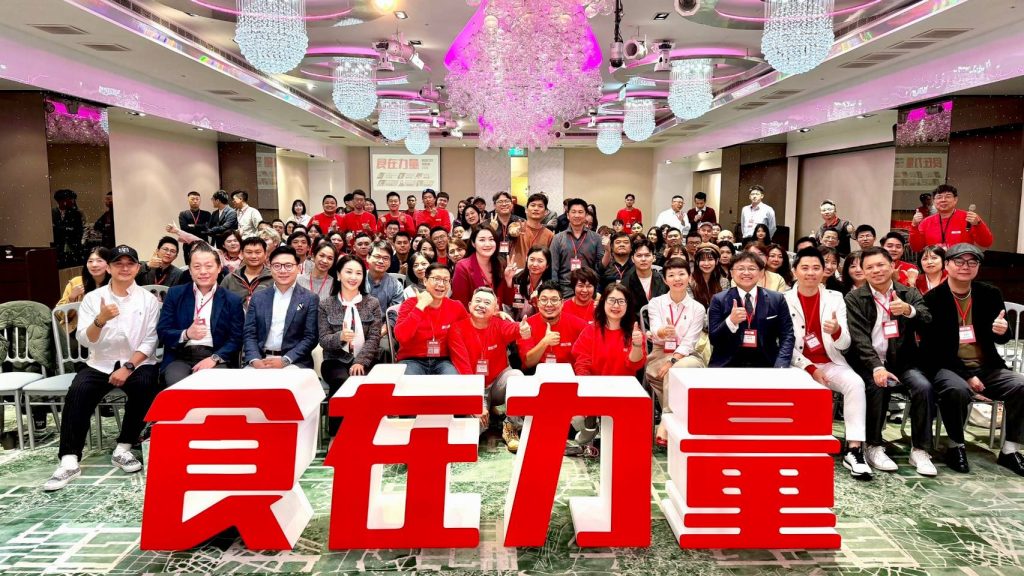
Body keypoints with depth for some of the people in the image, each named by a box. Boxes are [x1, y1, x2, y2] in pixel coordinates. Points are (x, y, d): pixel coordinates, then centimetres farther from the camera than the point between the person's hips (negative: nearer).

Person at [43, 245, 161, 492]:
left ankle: (123, 449, -17)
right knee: (78, 391, -26)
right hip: (100, 364, 2)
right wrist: (101, 320, -24)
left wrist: (128, 367, -16)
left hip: (138, 363, -1)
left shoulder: (149, 300, 2)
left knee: (144, 385, -32)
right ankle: (69, 461, -23)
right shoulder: (92, 298, 4)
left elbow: (150, 341, -4)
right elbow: (84, 340, -4)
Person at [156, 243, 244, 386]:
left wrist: (215, 358, -14)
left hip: (215, 358, -1)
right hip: (180, 358, 1)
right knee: (177, 383, -30)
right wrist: (186, 334, -14)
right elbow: (162, 332, 6)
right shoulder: (175, 294, 11)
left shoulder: (232, 300, 7)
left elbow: (236, 339, 3)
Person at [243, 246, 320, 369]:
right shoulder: (258, 298, 12)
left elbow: (310, 337, -3)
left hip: (294, 362, -3)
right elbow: (249, 333, 8)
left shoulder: (310, 299, 2)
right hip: (261, 359, 3)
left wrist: (285, 360, -14)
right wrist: (255, 360, -10)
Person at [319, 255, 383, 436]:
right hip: (336, 361, 0)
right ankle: (335, 435, -19)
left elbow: (374, 338, -1)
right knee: (342, 381, -33)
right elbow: (323, 339, -1)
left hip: (365, 361, 0)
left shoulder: (372, 303, 8)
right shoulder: (326, 304, 7)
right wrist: (340, 337, -24)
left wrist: (360, 362, -16)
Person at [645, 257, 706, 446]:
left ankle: (666, 422, -29)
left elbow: (689, 342, -6)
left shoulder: (698, 308, 3)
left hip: (687, 356, 0)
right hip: (660, 355, 0)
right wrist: (662, 332, -38)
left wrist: (673, 361, -23)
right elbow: (655, 335, -13)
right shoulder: (655, 303, 3)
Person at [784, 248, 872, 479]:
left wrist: (837, 331, -27)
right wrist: (810, 369, -14)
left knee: (855, 382, -29)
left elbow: (844, 345, -3)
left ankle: (854, 449, -27)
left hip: (831, 364, 2)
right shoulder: (785, 300, -1)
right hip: (799, 366, -2)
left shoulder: (835, 298, 4)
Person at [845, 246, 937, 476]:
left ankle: (920, 450, -11)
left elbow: (928, 325, -5)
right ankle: (874, 447, -15)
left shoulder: (910, 294, 10)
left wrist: (909, 310, -26)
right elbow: (859, 338, -10)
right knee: (878, 386, -32)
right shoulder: (854, 299, 2)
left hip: (902, 362, 3)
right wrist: (876, 367, -25)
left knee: (924, 387, -25)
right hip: (868, 363, -2)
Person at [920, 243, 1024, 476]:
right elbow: (932, 347, -10)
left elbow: (1002, 338, 9)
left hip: (986, 368, 5)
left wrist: (1002, 331, -18)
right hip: (947, 368, -5)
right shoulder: (932, 299, -7)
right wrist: (966, 376, -18)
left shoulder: (990, 294, 6)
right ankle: (956, 446, -11)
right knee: (958, 389, -34)